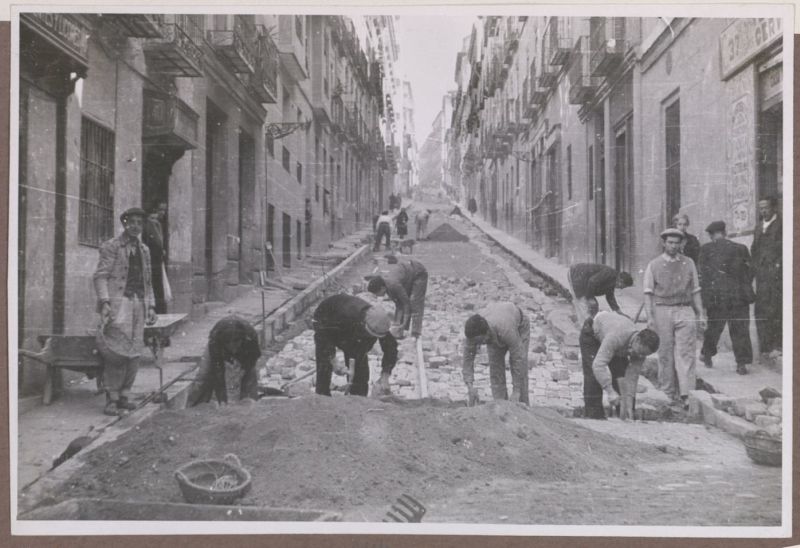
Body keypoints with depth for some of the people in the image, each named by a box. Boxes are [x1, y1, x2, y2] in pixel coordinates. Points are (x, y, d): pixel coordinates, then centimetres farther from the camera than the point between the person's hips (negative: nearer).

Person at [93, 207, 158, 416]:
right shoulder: (111, 247, 0)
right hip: (118, 302, -6)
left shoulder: (144, 250, 19)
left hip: (139, 303, 6)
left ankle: (124, 396, 11)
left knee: (134, 352, 4)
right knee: (117, 351, -12)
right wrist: (104, 302, -18)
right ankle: (112, 399, -7)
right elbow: (99, 276, -7)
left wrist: (151, 306, 14)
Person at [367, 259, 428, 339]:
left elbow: (406, 302, -29)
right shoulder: (386, 285, -11)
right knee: (400, 302, 2)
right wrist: (398, 322, -12)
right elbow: (398, 303, -7)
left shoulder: (394, 285, -36)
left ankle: (415, 334, -17)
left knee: (415, 302, -17)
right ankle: (399, 332, 6)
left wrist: (404, 323, -27)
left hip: (419, 273, -8)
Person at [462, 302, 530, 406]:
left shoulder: (506, 330, -47)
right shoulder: (473, 331, -34)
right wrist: (470, 387, -33)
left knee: (519, 368, -12)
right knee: (495, 369, -7)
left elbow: (518, 358, -40)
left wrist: (516, 391, -37)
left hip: (519, 326, -4)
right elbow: (467, 358, -24)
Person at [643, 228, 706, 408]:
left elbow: (695, 291, 16)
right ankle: (668, 394, 8)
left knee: (685, 352, -9)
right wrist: (650, 317, -6)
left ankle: (686, 394, -14)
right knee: (665, 354, 1)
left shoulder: (688, 263, 13)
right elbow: (648, 293, 4)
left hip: (684, 311, 1)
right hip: (662, 311, -1)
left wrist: (701, 314, 10)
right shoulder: (653, 265, 6)